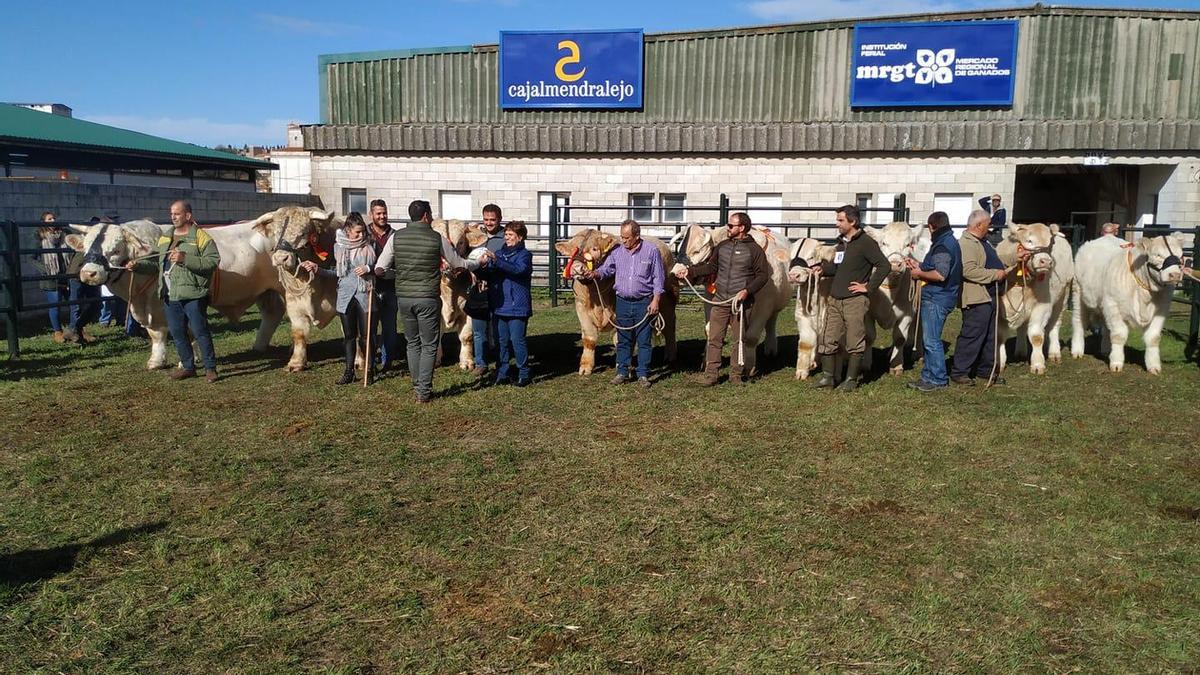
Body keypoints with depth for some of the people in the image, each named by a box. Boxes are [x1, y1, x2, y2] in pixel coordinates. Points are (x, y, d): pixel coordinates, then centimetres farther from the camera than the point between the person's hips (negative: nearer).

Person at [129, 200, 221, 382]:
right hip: (170, 296, 7)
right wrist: (138, 265, 2)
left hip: (193, 294, -7)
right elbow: (156, 263, 19)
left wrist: (186, 259, -21)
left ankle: (210, 368, 4)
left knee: (200, 331, -5)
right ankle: (188, 367, 23)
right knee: (177, 333, 12)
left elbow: (213, 261, -15)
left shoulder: (201, 237, -5)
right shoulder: (165, 239, 17)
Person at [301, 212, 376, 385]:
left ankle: (370, 371, 12)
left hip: (365, 297, -2)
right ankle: (349, 372, 18)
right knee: (349, 336, 10)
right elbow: (336, 271, 11)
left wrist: (369, 269, -16)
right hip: (346, 297, 3)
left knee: (366, 336, -1)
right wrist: (317, 268, 1)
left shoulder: (370, 245, -3)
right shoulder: (338, 246, 3)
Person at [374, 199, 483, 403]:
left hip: (403, 297, 3)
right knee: (429, 346, 5)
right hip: (428, 298, -3)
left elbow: (380, 268, 0)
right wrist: (479, 264, 24)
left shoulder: (397, 236, 1)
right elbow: (459, 263, 6)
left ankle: (418, 387, 22)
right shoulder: (437, 238, -5)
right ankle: (424, 392, 3)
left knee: (412, 343, 17)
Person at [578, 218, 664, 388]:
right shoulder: (617, 252, 5)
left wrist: (655, 301, -9)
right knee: (623, 340, 9)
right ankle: (622, 372, 17)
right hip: (623, 302, 3)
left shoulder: (652, 251, -4)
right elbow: (606, 269, 9)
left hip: (644, 303, -3)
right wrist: (594, 274, -13)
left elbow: (658, 278, -3)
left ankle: (643, 375, 10)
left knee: (644, 340, 2)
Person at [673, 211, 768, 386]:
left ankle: (736, 374, 16)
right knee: (714, 338, 3)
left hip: (742, 302, -4)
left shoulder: (754, 249, -5)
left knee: (739, 340, 6)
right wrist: (689, 271, 8)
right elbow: (711, 267, 17)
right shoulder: (722, 246, 10)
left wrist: (747, 291, -18)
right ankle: (710, 373, 8)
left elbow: (763, 275, -7)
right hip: (720, 300, 4)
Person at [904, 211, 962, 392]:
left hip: (936, 299, -11)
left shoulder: (943, 246, -16)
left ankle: (938, 380, 0)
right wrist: (918, 265, 20)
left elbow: (940, 275, -25)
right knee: (929, 339, 15)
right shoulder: (950, 242, 17)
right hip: (935, 297, 11)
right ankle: (928, 376, 22)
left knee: (931, 341, -6)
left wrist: (919, 274, -12)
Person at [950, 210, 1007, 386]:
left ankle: (986, 369, 26)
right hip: (976, 298, -11)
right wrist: (995, 274, -21)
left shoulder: (983, 242, 19)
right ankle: (959, 372, -1)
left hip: (989, 296, 11)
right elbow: (968, 270, -27)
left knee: (989, 335, 15)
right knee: (972, 335, -8)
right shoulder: (966, 243, -16)